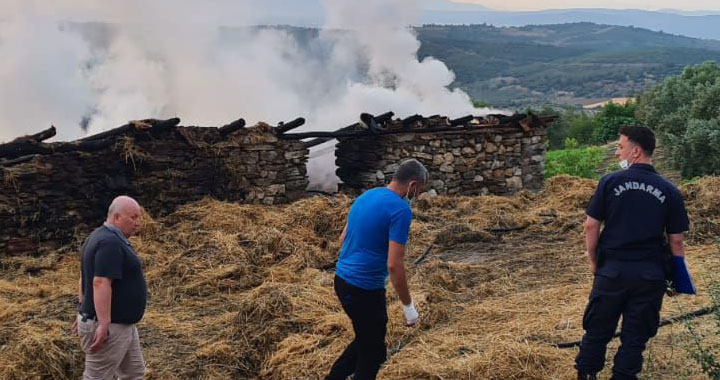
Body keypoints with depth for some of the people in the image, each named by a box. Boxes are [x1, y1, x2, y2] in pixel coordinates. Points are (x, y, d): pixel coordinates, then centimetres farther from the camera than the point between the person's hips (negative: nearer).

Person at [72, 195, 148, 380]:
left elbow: (85, 278, 18)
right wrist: (103, 325, -30)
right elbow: (100, 283, -29)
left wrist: (84, 313, 22)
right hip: (110, 327, -11)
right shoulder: (110, 243, -21)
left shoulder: (100, 237, 12)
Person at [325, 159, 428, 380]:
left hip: (342, 279, 9)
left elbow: (344, 239, 17)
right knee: (373, 352, 9)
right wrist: (408, 306, -13)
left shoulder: (366, 196, 9)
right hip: (365, 289, -9)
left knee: (365, 341, 26)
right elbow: (394, 265, -22)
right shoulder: (400, 210, -18)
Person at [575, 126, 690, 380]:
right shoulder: (669, 191, -2)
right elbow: (675, 240, 0)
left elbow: (591, 226, -6)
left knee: (597, 329, 12)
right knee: (636, 335, 11)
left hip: (612, 270, -1)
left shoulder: (610, 182, -7)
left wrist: (593, 261, 8)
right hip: (651, 275, 1)